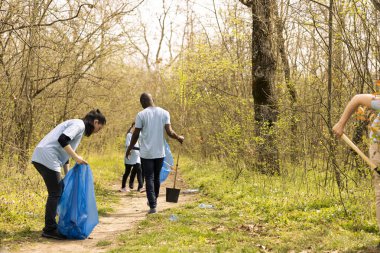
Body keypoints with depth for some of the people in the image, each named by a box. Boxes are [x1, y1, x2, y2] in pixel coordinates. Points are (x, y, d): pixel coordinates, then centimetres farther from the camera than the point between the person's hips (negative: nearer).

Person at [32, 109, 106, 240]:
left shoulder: (78, 127, 25)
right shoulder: (79, 124, -5)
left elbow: (64, 151, 29)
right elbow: (62, 140, -21)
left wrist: (67, 175, 29)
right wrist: (76, 157, -17)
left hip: (41, 157, 10)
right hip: (47, 158, -10)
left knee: (57, 191, 18)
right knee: (55, 193, -4)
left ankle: (50, 224, 25)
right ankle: (49, 229, 0)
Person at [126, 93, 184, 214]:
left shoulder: (141, 115, -7)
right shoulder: (164, 113, 0)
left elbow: (136, 135, -5)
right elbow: (169, 132, -6)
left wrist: (129, 149, 10)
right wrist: (179, 138, 14)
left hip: (146, 153, -3)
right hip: (160, 152, 3)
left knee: (149, 179, 1)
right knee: (156, 177, 18)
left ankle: (152, 205, -8)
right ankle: (153, 201, 35)